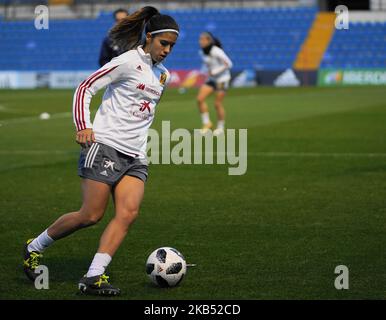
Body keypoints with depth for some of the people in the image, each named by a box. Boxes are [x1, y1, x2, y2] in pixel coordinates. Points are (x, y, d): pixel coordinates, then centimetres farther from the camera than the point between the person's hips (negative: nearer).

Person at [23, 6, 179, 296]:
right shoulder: (128, 62, -7)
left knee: (129, 213, -13)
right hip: (105, 146, -7)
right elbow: (85, 89, -8)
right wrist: (83, 127, -18)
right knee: (91, 215, -8)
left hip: (135, 157, 7)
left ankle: (93, 277, -17)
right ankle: (35, 248, 14)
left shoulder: (163, 76, 16)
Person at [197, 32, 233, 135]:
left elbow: (229, 64, -19)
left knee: (218, 104, -4)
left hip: (222, 79, -7)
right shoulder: (202, 52, 0)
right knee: (200, 99, -8)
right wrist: (208, 71, 2)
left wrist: (214, 72, -20)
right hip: (212, 79, 7)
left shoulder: (217, 51, -22)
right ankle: (206, 123, 4)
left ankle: (220, 128, 14)